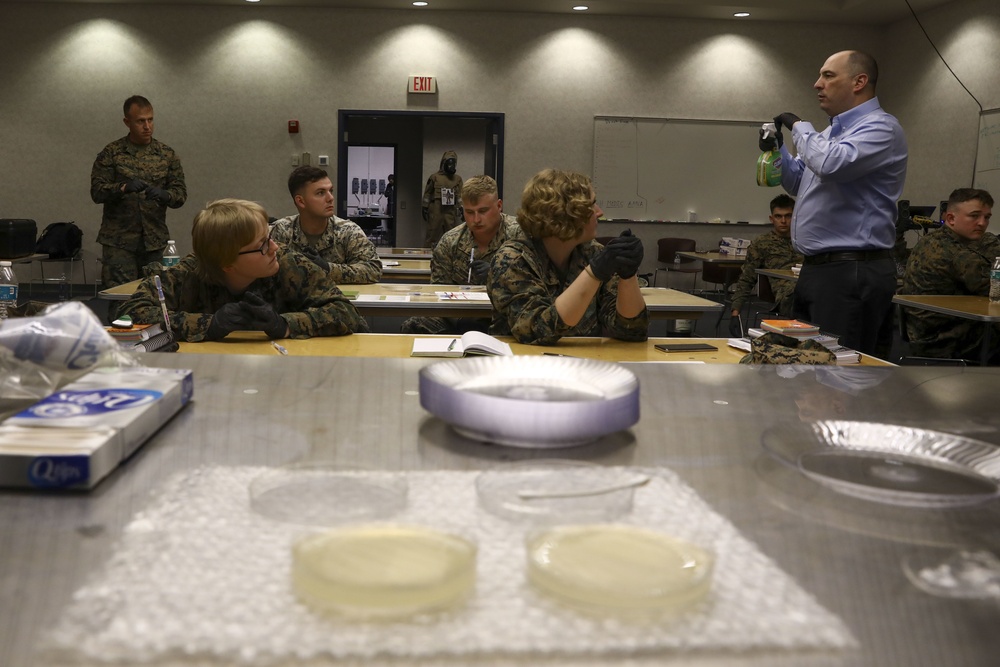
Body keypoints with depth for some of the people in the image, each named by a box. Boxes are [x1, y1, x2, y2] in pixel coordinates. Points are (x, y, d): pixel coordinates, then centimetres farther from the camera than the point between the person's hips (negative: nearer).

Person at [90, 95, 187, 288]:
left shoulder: (167, 154, 7)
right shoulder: (111, 153, 1)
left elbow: (181, 194, 3)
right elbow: (96, 191, -3)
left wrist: (164, 195, -19)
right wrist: (123, 187, -22)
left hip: (154, 241, 2)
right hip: (119, 240, -2)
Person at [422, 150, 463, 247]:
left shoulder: (458, 179, 10)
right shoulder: (434, 177, 3)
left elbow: (460, 195, 6)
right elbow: (427, 194, 6)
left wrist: (461, 209, -4)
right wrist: (424, 208, 3)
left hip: (451, 211, 3)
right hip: (436, 211, -3)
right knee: (432, 235, -1)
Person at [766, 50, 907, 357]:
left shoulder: (880, 127, -11)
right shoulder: (831, 132, 18)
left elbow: (831, 165, -29)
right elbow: (800, 184, 29)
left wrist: (800, 127, -11)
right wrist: (777, 150, 11)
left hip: (852, 272, -10)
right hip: (816, 269, 10)